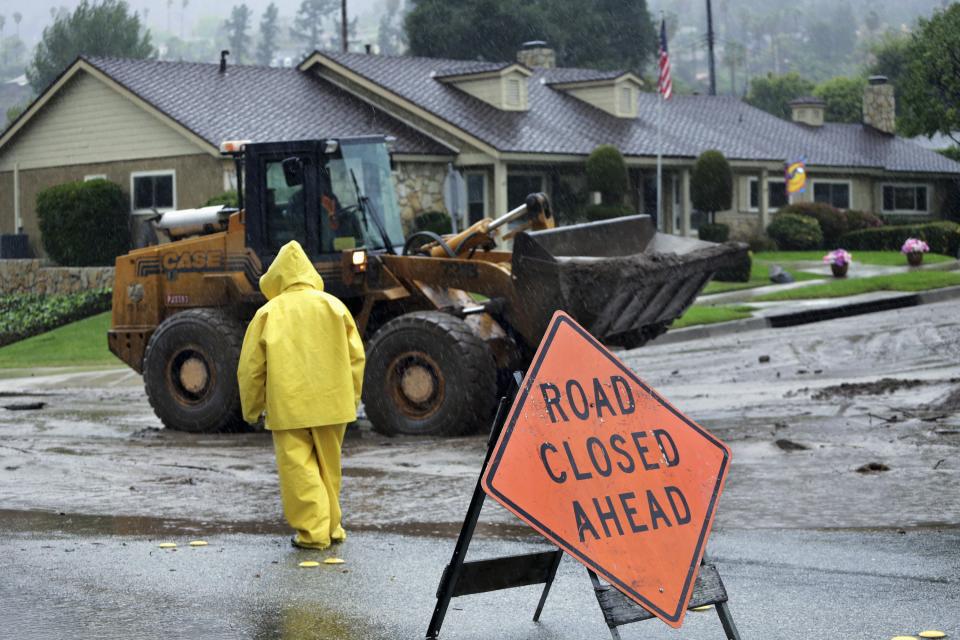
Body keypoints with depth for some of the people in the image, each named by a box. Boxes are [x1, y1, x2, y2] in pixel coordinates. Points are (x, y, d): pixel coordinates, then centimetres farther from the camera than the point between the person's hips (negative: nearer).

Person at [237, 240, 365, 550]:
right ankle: (331, 526, 23)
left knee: (298, 467, 2)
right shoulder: (333, 306, 3)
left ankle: (313, 530, -3)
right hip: (331, 404, 3)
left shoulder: (268, 314, -2)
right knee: (328, 465, 16)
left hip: (288, 407, -3)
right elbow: (356, 355, 5)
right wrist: (352, 397, 15)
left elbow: (250, 368, 1)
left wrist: (252, 409, 13)